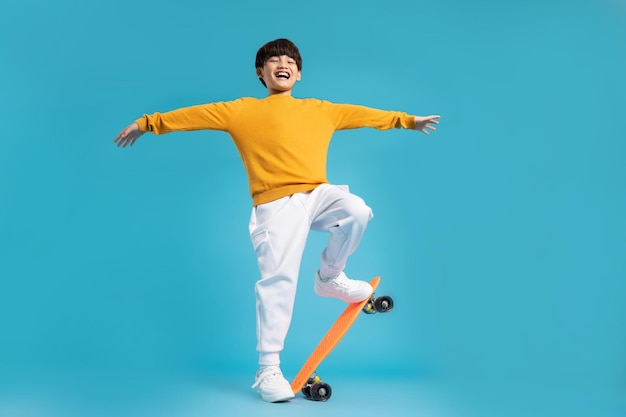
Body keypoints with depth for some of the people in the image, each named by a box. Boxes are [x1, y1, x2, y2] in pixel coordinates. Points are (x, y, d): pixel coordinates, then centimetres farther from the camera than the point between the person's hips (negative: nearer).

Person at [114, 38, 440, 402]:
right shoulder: (242, 110, 13)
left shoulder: (321, 110, 22)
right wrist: (148, 123, 11)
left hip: (318, 194, 4)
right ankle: (268, 370, -2)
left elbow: (361, 113, 28)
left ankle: (330, 278, 3)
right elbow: (197, 114, 13)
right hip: (278, 203, -3)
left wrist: (407, 120, 32)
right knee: (278, 279, -11)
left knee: (357, 210, -24)